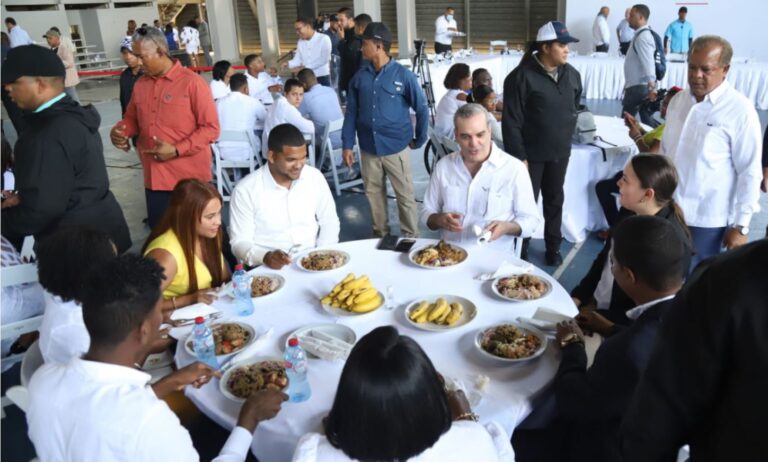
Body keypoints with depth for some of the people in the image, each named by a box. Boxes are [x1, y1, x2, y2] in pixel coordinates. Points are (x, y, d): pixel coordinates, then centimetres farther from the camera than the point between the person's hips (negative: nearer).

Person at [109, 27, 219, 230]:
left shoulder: (192, 82, -9)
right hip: (155, 178, 6)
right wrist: (119, 131, -1)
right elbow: (132, 119, 22)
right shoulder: (140, 85, 10)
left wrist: (177, 150, -20)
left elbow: (210, 128, -11)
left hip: (190, 178, -5)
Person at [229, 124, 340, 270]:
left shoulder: (315, 177, 0)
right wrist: (265, 257, -26)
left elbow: (329, 222, 9)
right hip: (271, 268, -3)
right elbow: (240, 242, -7)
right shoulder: (245, 190, -10)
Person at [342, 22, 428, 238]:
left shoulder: (403, 75, -7)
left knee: (405, 195, 4)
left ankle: (411, 238, 18)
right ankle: (380, 234, 31)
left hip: (396, 147, -3)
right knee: (374, 193, 14)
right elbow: (351, 112, 6)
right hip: (369, 148, 4)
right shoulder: (360, 77, 3)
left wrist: (419, 139, 3)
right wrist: (347, 144, 2)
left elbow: (422, 109, 0)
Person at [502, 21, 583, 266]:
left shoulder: (572, 74, 3)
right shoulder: (522, 76, -15)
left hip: (560, 153, 5)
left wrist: (566, 139, 13)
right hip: (531, 154, -5)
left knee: (555, 200, 16)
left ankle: (553, 246, 32)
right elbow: (511, 121, -15)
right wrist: (519, 156, -16)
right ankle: (520, 249, 22)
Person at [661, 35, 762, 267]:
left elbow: (750, 172, -11)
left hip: (706, 219, -5)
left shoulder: (740, 110, -14)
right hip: (668, 210, 5)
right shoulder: (678, 100, 4)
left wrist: (741, 225, -10)